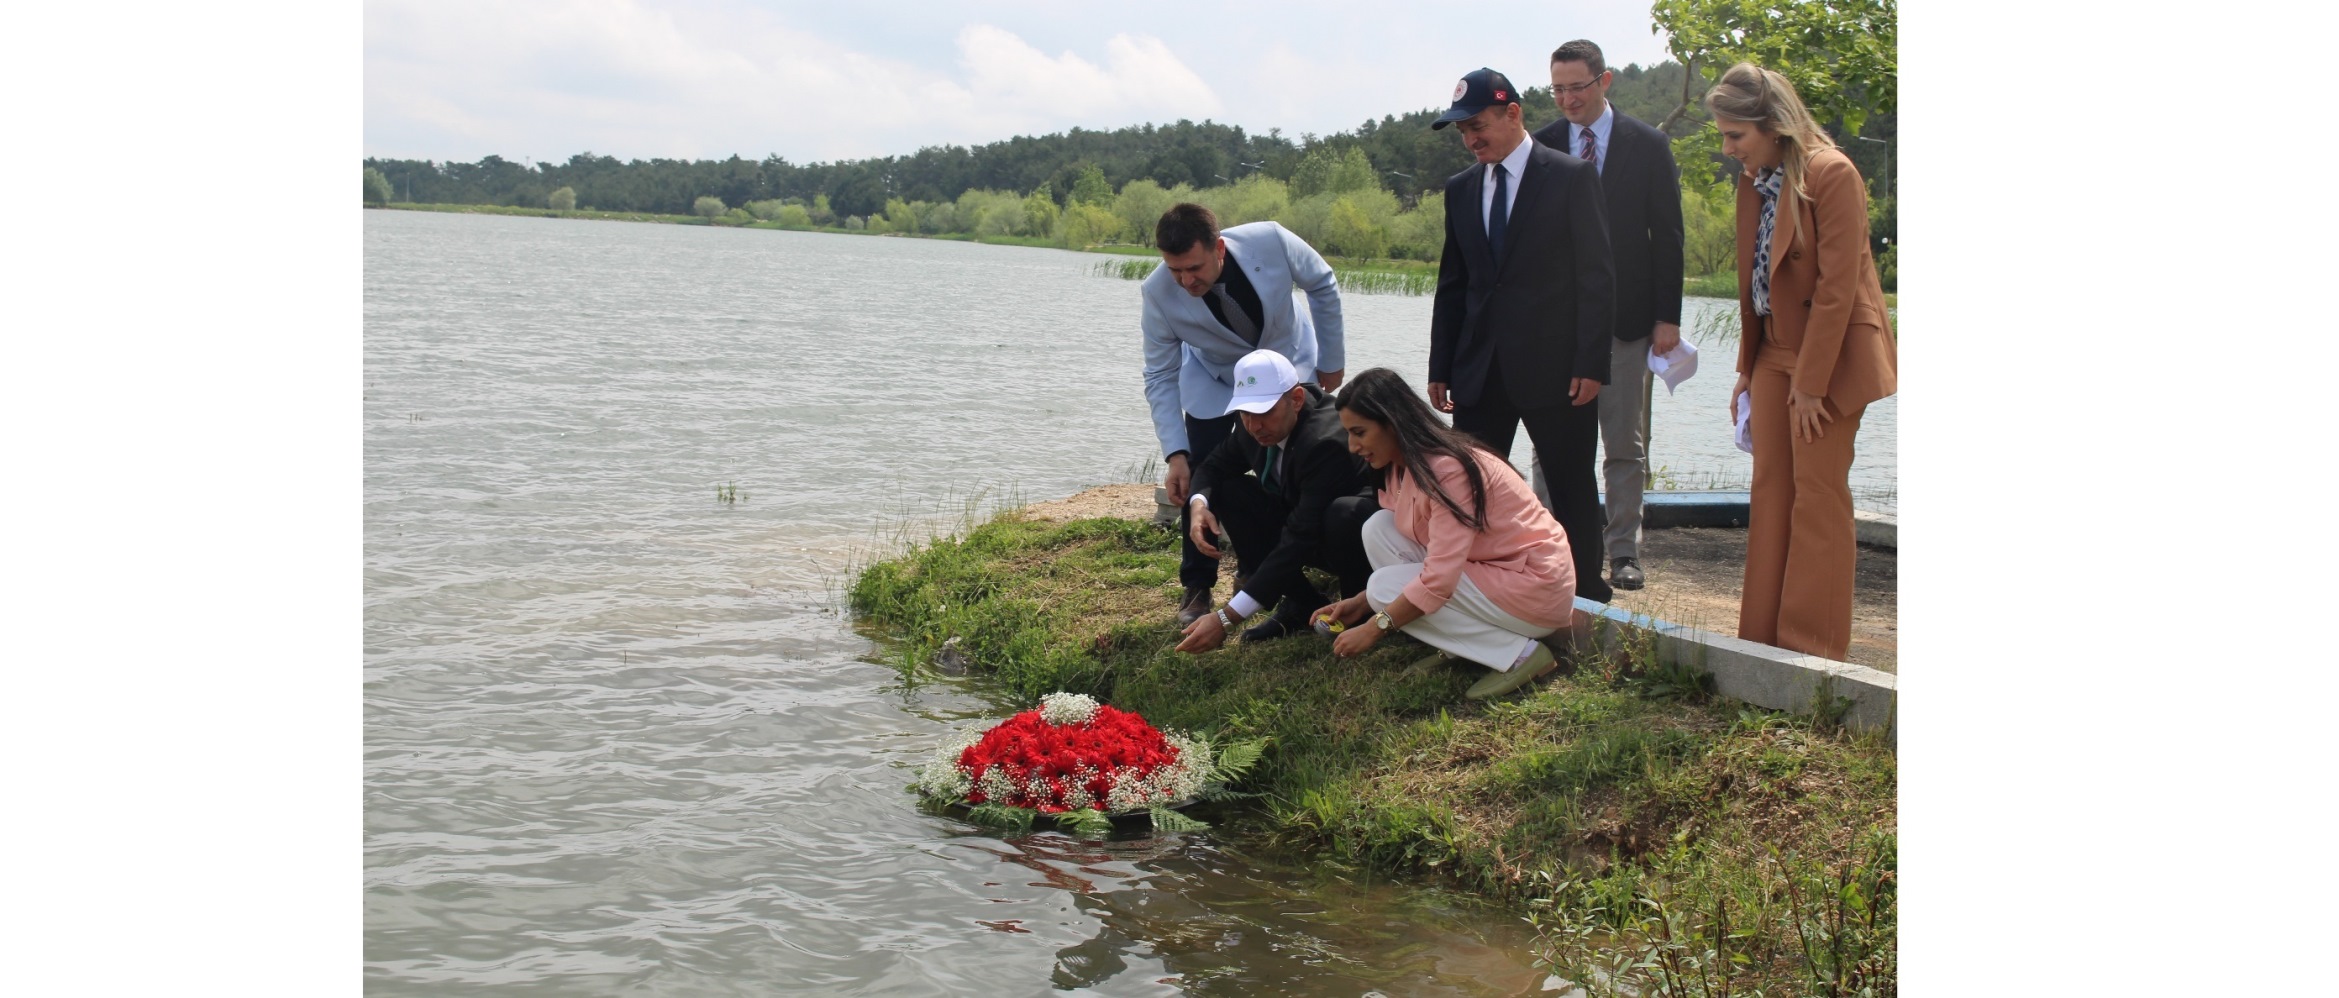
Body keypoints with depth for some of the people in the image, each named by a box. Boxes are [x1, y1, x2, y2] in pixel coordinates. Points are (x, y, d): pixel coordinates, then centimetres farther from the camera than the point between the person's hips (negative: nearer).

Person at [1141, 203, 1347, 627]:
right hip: (1213, 382, 0)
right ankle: (1197, 588, 6)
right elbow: (1161, 378, -21)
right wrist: (1176, 454, -30)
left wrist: (1332, 361, -6)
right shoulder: (1158, 292, -32)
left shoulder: (1271, 242, -35)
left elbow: (1323, 286, -13)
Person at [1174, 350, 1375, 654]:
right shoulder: (1256, 429, -11)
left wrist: (1227, 618, -42)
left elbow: (1299, 539, -39)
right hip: (1307, 529, 7)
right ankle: (1303, 606, -5)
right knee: (1228, 492, -10)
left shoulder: (1327, 443, -34)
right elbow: (1214, 466, 8)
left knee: (1344, 514, -40)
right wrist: (1199, 503, -20)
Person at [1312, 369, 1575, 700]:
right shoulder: (1401, 467, 4)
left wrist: (1374, 629, -21)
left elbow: (1439, 579, -28)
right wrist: (1360, 602, -1)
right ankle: (1457, 647, -1)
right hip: (1485, 569, 9)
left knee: (1385, 588, -15)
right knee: (1379, 528, -3)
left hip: (1536, 588, -9)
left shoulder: (1448, 469, -25)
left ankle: (1518, 652, -12)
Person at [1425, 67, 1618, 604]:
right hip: (1481, 372, 5)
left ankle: (1585, 596, 15)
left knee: (1573, 492, 5)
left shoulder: (1572, 177, -4)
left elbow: (1595, 277, -7)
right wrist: (1441, 368, 8)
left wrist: (1591, 364, -13)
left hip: (1554, 368, -4)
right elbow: (1451, 286, 14)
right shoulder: (1461, 189, 11)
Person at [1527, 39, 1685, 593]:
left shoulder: (1648, 145, 1)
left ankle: (1623, 554, 14)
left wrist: (1668, 316, -4)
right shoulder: (1541, 146, 3)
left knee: (1625, 444, 6)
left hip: (1625, 317, 0)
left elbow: (1667, 235, 2)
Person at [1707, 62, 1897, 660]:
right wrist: (1746, 368, 10)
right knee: (1770, 488, 6)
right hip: (1776, 352, 7)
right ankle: (1762, 638, 12)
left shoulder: (1831, 174, -16)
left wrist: (1811, 383, -18)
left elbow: (1836, 287, -19)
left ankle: (1814, 650, 5)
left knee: (1818, 494, -3)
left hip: (1831, 356, -7)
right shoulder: (1753, 181, 7)